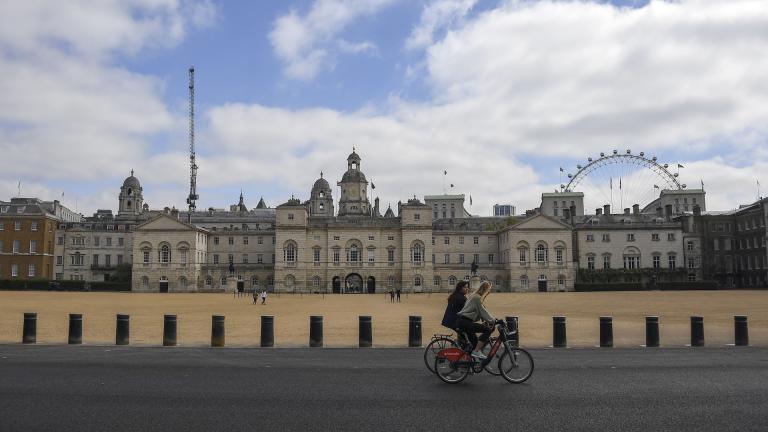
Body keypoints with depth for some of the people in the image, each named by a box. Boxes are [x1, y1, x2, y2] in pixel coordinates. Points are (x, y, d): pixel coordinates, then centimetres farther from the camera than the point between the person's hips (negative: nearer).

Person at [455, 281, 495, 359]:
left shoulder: (475, 296, 20)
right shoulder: (477, 298, -11)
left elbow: (481, 312, 24)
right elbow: (483, 312, -13)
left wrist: (492, 319, 18)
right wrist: (493, 320, -7)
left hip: (462, 321, 11)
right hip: (464, 321, -11)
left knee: (475, 343, 14)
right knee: (487, 330, -16)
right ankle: (476, 352, -15)